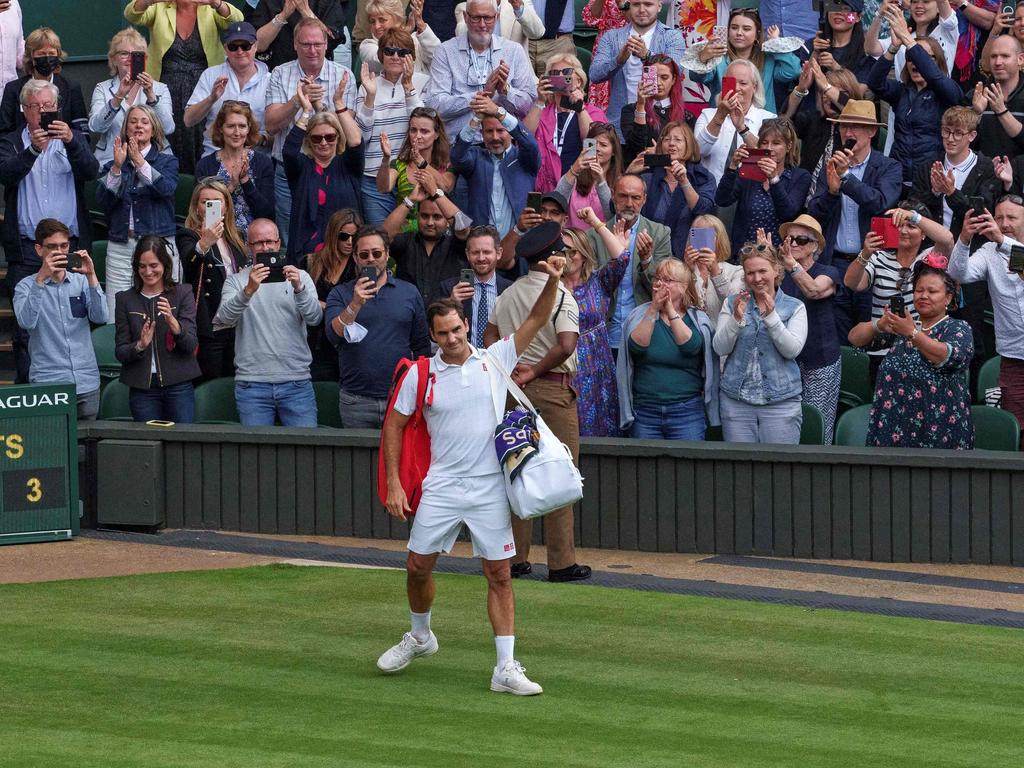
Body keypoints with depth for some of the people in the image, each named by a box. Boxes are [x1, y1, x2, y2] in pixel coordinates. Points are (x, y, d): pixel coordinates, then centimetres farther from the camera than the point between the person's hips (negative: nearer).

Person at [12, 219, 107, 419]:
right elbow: (26, 321, -17)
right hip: (48, 383, -3)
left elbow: (100, 317, -4)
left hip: (87, 382, 3)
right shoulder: (27, 286, 2)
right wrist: (41, 279, -24)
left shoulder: (81, 282, 11)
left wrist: (91, 277, -15)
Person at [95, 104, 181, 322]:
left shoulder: (167, 161, 11)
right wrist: (117, 167, -11)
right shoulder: (113, 166, 15)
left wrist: (140, 162, -18)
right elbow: (102, 201, 0)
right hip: (121, 246, 2)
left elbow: (167, 188, -10)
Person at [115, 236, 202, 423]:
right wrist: (139, 346, -18)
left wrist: (173, 323, -25)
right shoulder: (125, 299, 6)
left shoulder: (182, 294, 2)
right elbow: (120, 353, 3)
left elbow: (191, 345, -6)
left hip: (178, 386, -1)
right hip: (142, 387, 1)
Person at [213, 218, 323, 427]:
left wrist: (299, 288, -24)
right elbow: (224, 319, -11)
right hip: (252, 384, -1)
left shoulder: (300, 277, 10)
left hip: (296, 381, 1)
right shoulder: (236, 281, 7)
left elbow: (314, 317, -5)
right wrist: (249, 290, -28)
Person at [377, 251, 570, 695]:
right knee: (418, 566, 5)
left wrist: (552, 282, -18)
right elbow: (394, 425, 6)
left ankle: (506, 669, -1)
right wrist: (393, 484, 0)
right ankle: (419, 637, 34)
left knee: (499, 576, -2)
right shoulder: (420, 374, 1)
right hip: (441, 487, 1)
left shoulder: (495, 359, 2)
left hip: (490, 488, 0)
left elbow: (536, 320, 0)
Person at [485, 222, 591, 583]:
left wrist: (510, 369, 3)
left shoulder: (509, 293, 10)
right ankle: (561, 562, -2)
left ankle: (514, 557, 13)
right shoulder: (560, 295, -12)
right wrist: (535, 372, -12)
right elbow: (566, 344, -24)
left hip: (514, 388, 7)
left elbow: (490, 335, 13)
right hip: (553, 389, -7)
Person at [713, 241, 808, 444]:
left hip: (781, 402, -2)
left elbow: (792, 350, -8)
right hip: (736, 401, 2)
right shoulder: (732, 304, 10)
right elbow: (720, 348, 1)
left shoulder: (794, 307, 5)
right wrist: (737, 319, -14)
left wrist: (771, 316, -18)